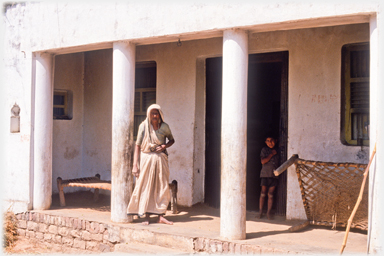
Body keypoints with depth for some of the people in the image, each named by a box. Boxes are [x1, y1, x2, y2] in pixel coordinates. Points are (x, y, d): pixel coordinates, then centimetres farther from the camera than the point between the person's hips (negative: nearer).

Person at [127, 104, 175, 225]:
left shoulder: (164, 127, 1)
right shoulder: (143, 126, -5)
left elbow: (172, 140, 17)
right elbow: (137, 145, -5)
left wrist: (165, 146, -7)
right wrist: (135, 165, -10)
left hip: (160, 159, 2)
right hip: (147, 159, -2)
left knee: (162, 187, 2)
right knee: (146, 188, 1)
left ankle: (160, 216, 10)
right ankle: (147, 217, 8)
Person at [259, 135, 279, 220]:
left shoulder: (277, 151, 13)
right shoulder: (264, 150, 3)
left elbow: (278, 163, 20)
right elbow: (263, 161, -9)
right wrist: (272, 154, -7)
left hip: (274, 175, 3)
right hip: (265, 174, -2)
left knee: (270, 194, 1)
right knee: (263, 193, -2)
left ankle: (268, 212, 7)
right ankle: (261, 212, 5)